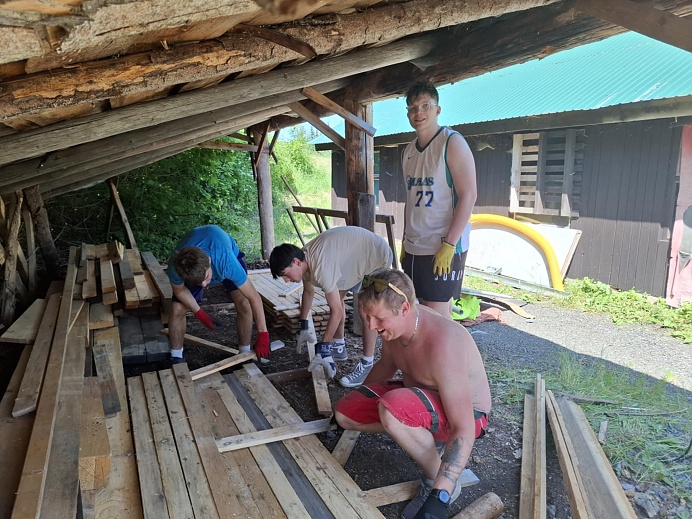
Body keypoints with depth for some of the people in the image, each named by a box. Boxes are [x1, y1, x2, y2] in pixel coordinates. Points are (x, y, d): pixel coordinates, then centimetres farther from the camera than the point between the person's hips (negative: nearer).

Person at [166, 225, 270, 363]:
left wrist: (262, 335, -38)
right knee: (178, 309, -10)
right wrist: (200, 314, -24)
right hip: (189, 266, 2)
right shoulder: (175, 266, -40)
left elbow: (254, 297, -40)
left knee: (244, 304, -18)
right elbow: (180, 290, -15)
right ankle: (176, 358, 13)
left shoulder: (227, 261, -47)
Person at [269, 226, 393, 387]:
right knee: (335, 298, 11)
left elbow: (337, 311, -32)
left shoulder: (321, 266, -37)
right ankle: (339, 347, 23)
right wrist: (304, 326, 14)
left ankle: (367, 365, -9)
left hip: (378, 256, -9)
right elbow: (308, 291, 10)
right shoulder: (304, 258, -9)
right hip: (357, 255, 9)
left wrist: (322, 347, -26)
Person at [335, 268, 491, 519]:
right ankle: (425, 436, 11)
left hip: (466, 413, -8)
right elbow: (387, 363, 11)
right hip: (419, 394, 8)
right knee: (345, 414, 0)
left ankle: (436, 483, -11)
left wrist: (439, 497, -37)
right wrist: (357, 401, 21)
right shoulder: (395, 322, -12)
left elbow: (464, 430, -34)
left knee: (392, 409, -37)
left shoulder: (442, 345, -36)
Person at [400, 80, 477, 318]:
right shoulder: (409, 151, 13)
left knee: (437, 314, -3)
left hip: (443, 248, -7)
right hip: (414, 247, 7)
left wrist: (449, 244, -20)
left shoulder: (452, 142, -9)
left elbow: (468, 196, -15)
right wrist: (405, 240, 15)